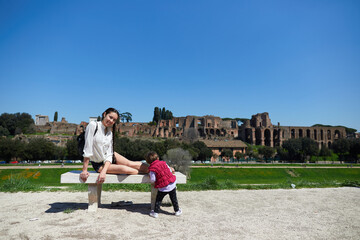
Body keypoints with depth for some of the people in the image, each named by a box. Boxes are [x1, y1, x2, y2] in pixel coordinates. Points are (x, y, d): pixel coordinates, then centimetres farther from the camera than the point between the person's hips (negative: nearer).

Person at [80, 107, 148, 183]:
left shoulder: (110, 132, -4)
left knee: (130, 163, -9)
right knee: (125, 169, -18)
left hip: (108, 160, 5)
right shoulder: (93, 125, -20)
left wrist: (104, 171, -25)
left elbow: (109, 155, -10)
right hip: (99, 164, -5)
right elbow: (88, 149, -22)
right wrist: (84, 170, -22)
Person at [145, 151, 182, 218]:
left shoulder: (152, 169, -11)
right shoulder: (163, 163, 1)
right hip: (172, 184, 4)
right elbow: (170, 170, 8)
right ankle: (177, 211, 31)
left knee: (158, 199, 16)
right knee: (174, 198, 20)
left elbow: (153, 180, -13)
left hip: (163, 188, -4)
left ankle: (155, 212, 19)